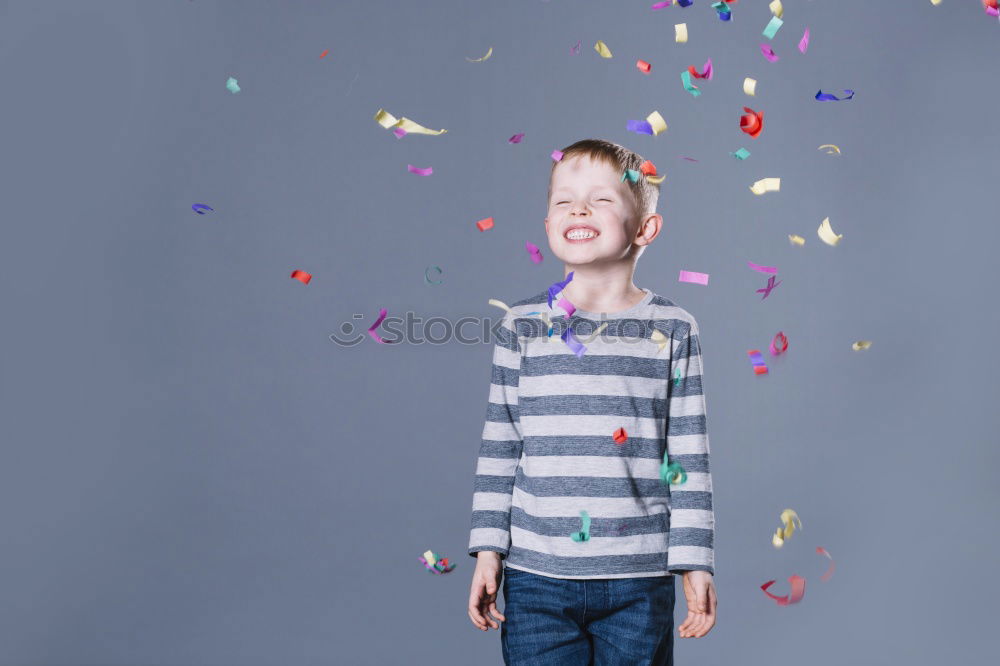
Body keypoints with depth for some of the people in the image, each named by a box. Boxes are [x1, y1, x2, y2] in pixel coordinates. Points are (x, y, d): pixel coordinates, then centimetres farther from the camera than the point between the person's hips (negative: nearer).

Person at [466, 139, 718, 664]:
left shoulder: (673, 331, -1)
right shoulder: (522, 327, 2)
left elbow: (690, 457, 1)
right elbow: (499, 449, 5)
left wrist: (695, 562, -1)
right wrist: (488, 550, 3)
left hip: (639, 581, 0)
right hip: (535, 579, 1)